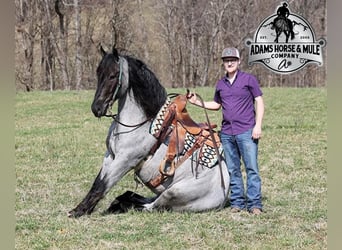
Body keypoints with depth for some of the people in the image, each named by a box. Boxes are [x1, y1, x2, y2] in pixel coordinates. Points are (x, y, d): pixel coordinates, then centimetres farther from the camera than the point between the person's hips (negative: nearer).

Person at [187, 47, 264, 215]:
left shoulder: (249, 79, -1)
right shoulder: (220, 84, 13)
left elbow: (259, 102, -2)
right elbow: (216, 105, 26)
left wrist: (258, 126, -11)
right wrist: (197, 102, 11)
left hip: (246, 132, -5)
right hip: (227, 133, 5)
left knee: (251, 168, -7)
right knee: (233, 170, 7)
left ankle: (254, 204, -7)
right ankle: (237, 202, 13)